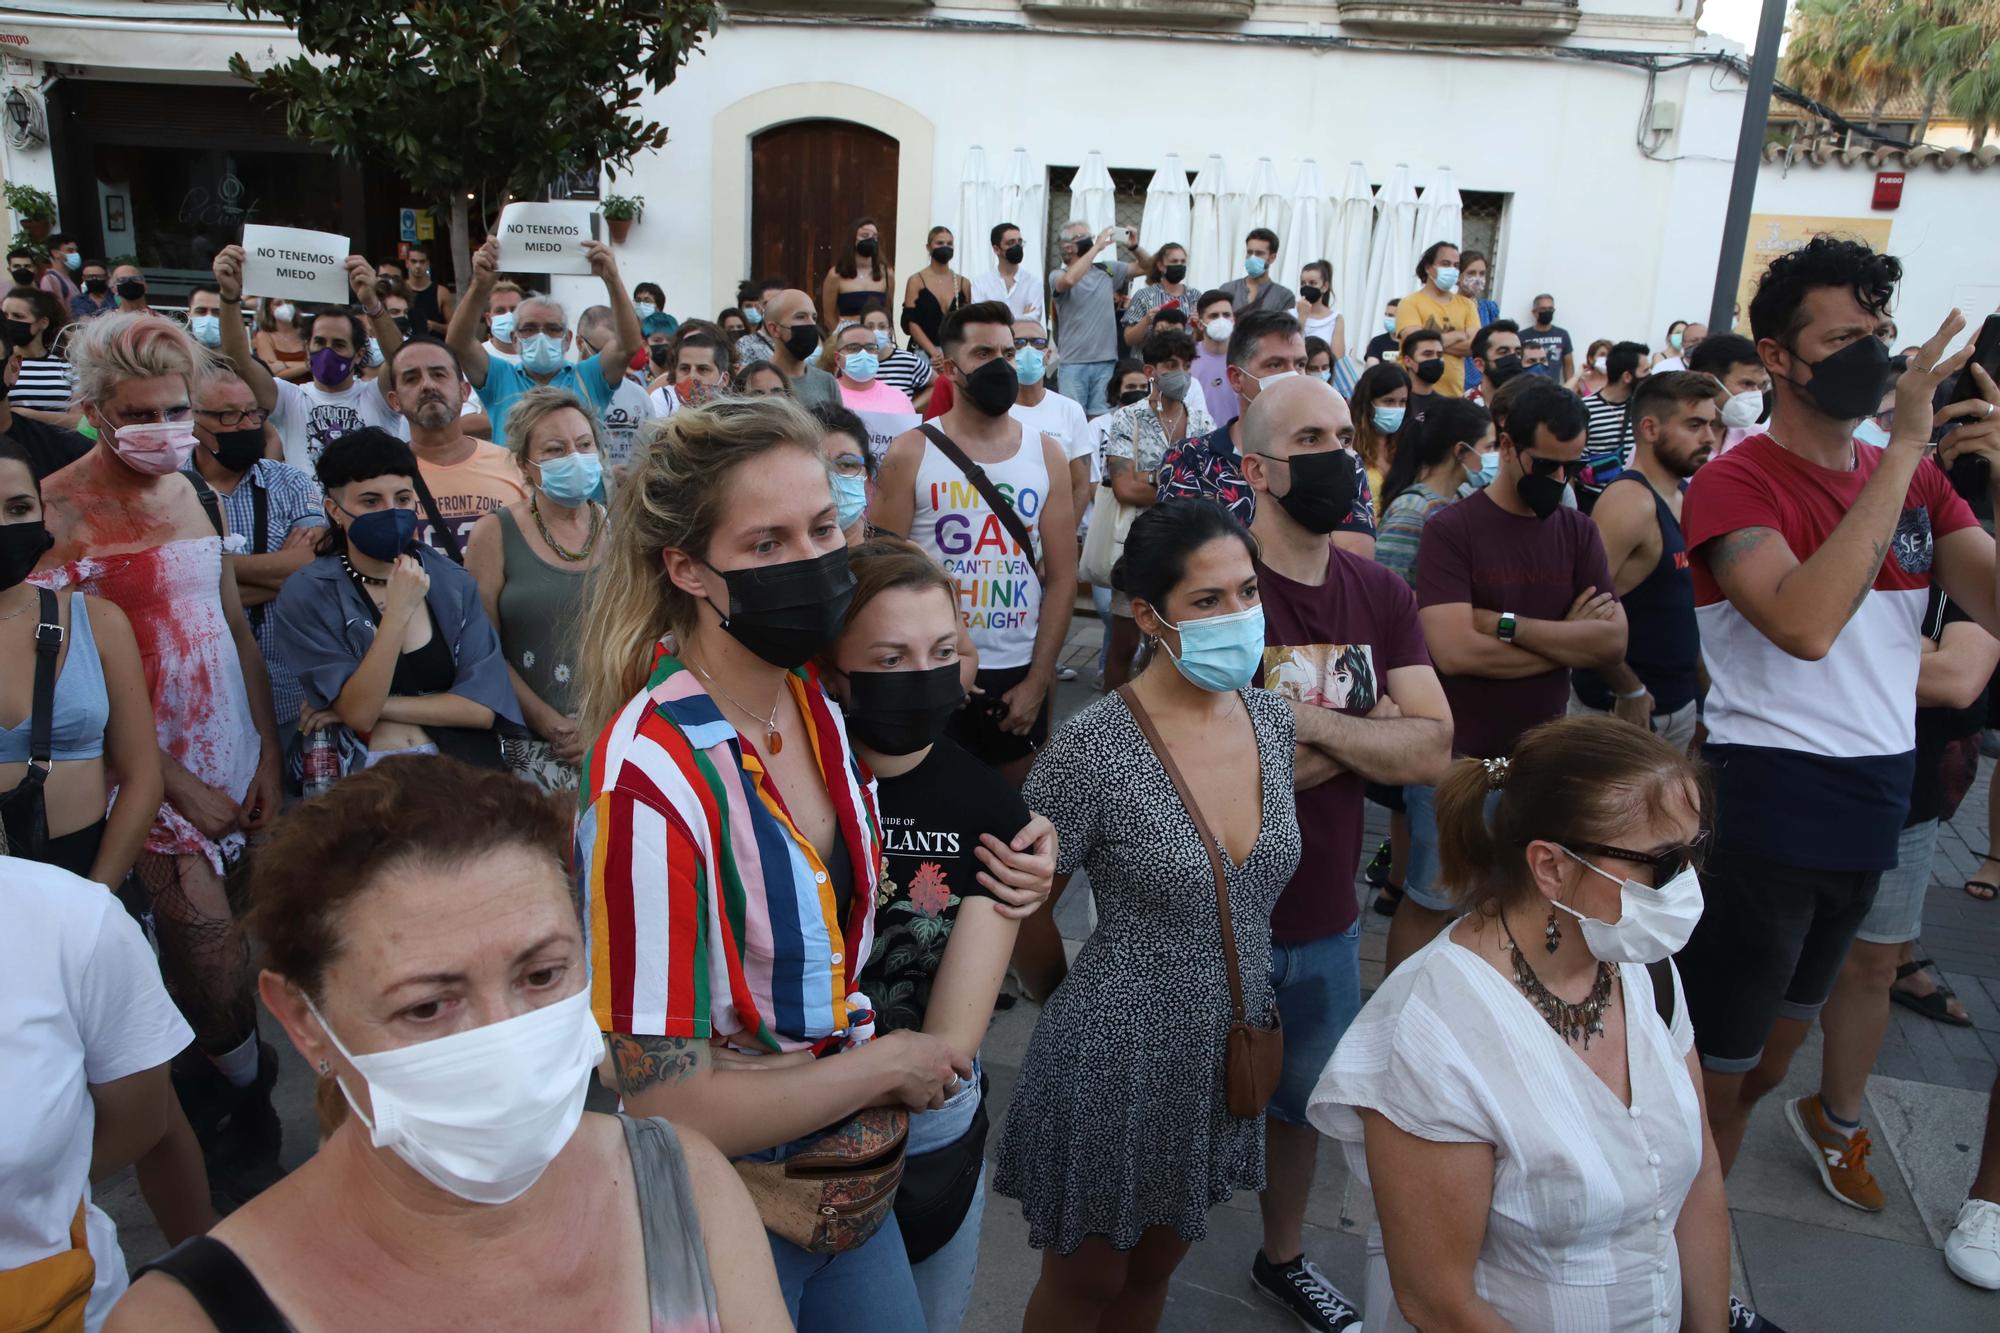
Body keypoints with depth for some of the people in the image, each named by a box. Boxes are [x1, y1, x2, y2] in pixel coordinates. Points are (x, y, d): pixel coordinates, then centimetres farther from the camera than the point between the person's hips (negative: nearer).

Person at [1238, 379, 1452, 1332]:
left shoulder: (1381, 594, -1)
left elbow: (1432, 751, -9)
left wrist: (1309, 721, -21)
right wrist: (1363, 734, -15)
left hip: (1326, 914, 6)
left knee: (1304, 1099, 26)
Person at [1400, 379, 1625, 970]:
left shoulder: (1577, 532, 5)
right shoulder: (1451, 529, -10)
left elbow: (1614, 640, -7)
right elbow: (1455, 651, -22)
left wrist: (1506, 624, -18)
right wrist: (1567, 636, -10)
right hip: (1459, 758, -5)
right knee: (1431, 903, 6)